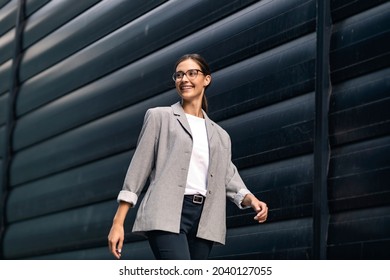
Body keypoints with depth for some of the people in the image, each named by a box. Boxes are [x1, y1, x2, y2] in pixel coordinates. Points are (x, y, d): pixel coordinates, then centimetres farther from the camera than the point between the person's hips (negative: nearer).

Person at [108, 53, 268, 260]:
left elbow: (229, 177, 14)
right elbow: (139, 167, 6)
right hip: (167, 214, -5)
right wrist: (118, 222, -1)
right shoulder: (159, 117, 12)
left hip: (204, 220, 5)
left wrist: (251, 200, -9)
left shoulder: (220, 135, 23)